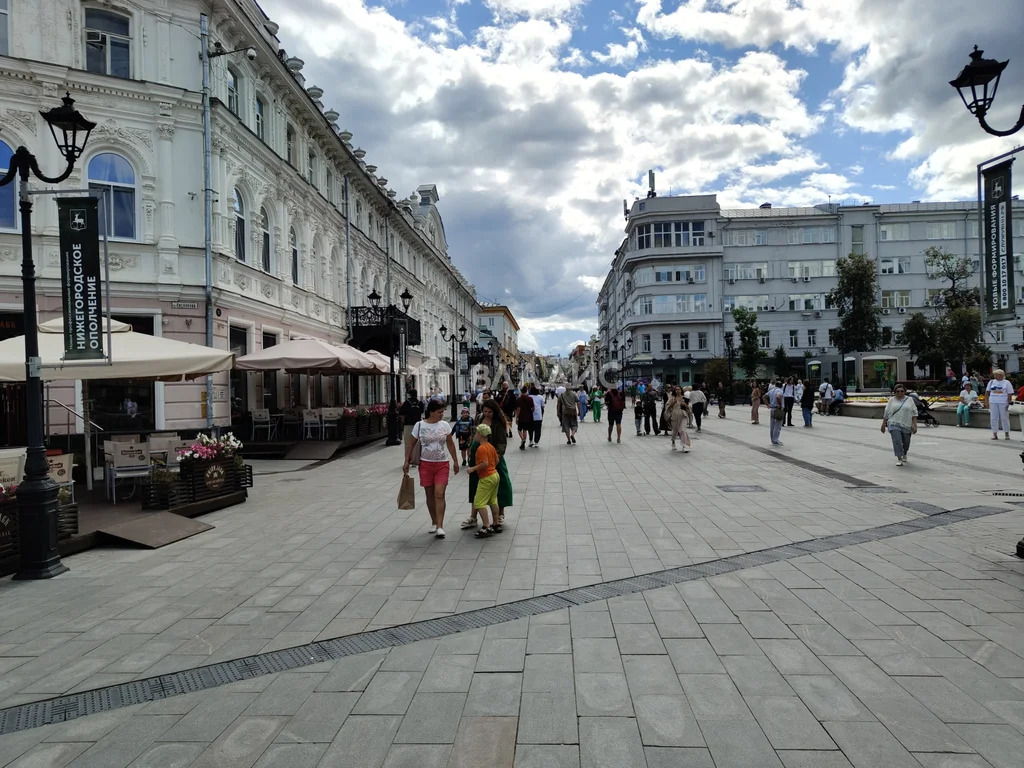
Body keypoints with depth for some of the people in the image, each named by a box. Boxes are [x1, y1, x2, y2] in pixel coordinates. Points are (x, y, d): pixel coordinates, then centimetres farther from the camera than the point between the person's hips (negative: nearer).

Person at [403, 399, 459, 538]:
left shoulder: (445, 425, 0)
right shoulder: (419, 425, -5)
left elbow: (450, 443, 10)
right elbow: (411, 444, 2)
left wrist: (455, 461, 10)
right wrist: (406, 462, -3)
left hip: (442, 464, 0)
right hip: (425, 464, 0)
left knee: (439, 494, -10)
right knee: (430, 495, 9)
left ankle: (440, 527, -10)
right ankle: (434, 522, 25)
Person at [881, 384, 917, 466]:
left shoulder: (909, 400, 6)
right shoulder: (891, 400, 5)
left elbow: (914, 413, 4)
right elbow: (886, 413, 7)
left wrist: (915, 425, -3)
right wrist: (883, 424, 6)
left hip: (906, 425, 2)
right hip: (894, 425, -2)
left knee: (906, 442, 12)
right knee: (897, 441, -14)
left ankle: (904, 454, 40)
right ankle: (899, 459, -13)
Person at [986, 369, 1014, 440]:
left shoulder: (1007, 383, 2)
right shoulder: (991, 382, 11)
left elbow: (1010, 394, 0)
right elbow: (987, 392, 13)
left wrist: (1008, 403, -8)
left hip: (1003, 403, -3)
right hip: (993, 402, 3)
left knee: (1004, 418, 0)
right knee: (993, 418, 1)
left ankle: (1007, 434, 10)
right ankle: (995, 434, 6)